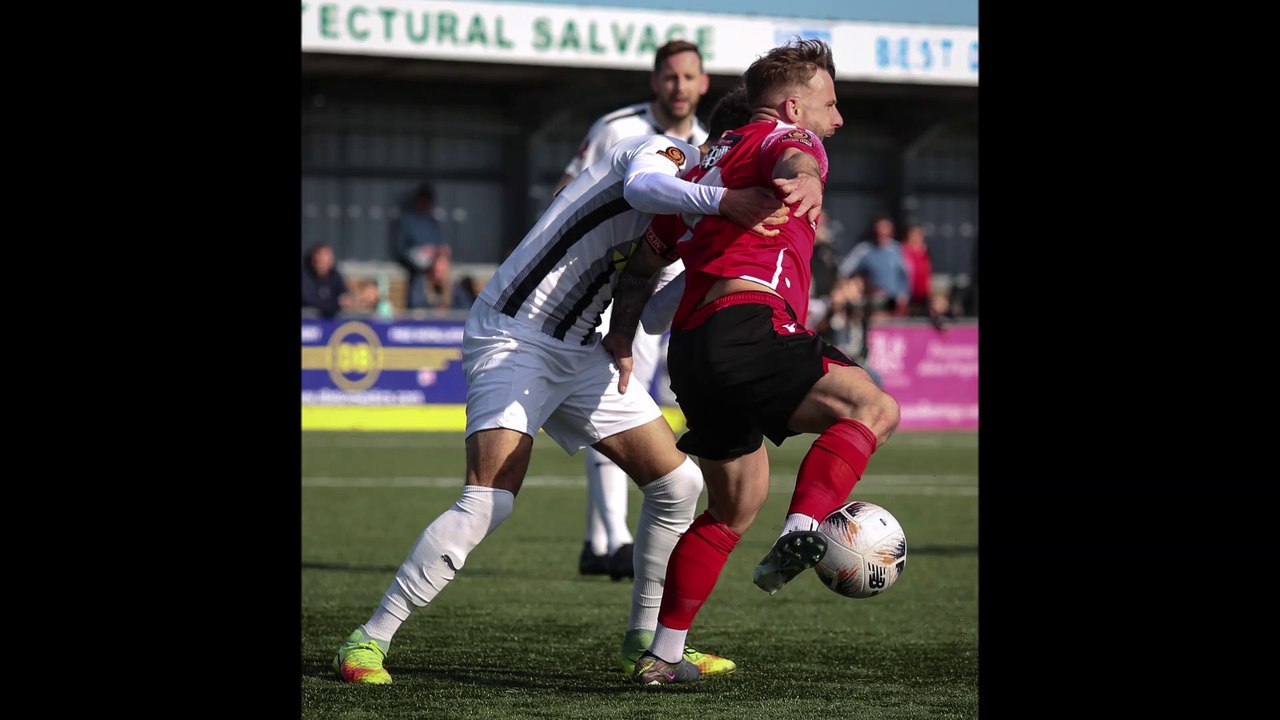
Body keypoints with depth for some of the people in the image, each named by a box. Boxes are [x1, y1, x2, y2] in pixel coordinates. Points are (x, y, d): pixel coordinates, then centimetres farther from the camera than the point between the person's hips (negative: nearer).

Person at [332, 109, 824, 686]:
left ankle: (645, 641, 21)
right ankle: (367, 641, -13)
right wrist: (721, 201, -51)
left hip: (579, 355, 10)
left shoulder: (689, 192, 16)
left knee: (679, 483, 7)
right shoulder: (662, 153, -10)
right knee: (488, 503, -22)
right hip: (513, 338, -10)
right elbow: (642, 189, -37)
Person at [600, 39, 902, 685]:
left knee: (735, 507, 20)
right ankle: (799, 536, -34)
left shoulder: (710, 162, 30)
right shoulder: (788, 138, 4)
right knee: (873, 407, -17)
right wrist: (801, 181, -45)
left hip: (690, 352, 9)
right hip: (743, 329, -9)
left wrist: (621, 335, 38)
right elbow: (795, 161, -23)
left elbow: (644, 260, 33)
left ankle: (660, 657, 21)